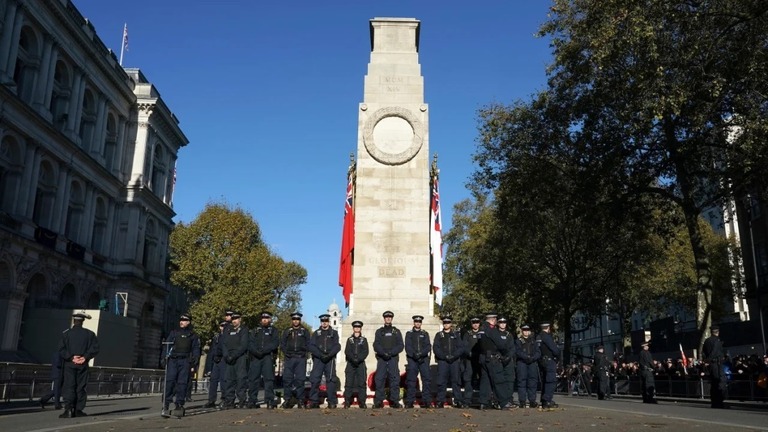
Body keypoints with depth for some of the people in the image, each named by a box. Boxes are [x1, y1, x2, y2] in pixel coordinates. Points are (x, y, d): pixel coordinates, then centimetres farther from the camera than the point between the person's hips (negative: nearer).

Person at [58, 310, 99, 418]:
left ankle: (68, 409, -16)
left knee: (69, 387, -2)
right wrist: (85, 357, -9)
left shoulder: (66, 334, 2)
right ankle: (78, 410, 7)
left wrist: (71, 357, -8)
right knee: (81, 387, 7)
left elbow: (61, 351, -6)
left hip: (69, 365, -1)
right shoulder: (89, 334, 4)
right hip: (83, 365, 1)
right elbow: (95, 348, -6)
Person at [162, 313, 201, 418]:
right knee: (169, 381, -11)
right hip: (173, 360, 1)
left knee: (182, 383, -4)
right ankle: (165, 404, -11)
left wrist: (194, 364, -1)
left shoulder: (193, 336, 13)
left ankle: (179, 405, 1)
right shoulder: (174, 333, 18)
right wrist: (164, 358, 2)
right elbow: (167, 346, 15)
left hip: (185, 362, -1)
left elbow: (196, 350, 9)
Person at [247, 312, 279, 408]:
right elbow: (250, 343, 8)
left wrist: (263, 350, -13)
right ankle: (252, 401, 5)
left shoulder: (273, 331, 15)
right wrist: (256, 351, -12)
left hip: (268, 357, -2)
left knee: (269, 378, -9)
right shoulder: (255, 330, 21)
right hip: (255, 357, 2)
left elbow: (275, 343, -1)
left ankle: (270, 401, -11)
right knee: (253, 378, -1)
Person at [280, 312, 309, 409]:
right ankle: (287, 399, 1)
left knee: (300, 379, -3)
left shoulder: (304, 331, 13)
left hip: (301, 358, -1)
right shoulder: (287, 331, 16)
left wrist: (303, 352, -3)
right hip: (289, 358, 1)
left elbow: (308, 344, 11)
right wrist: (286, 352, 0)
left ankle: (300, 400, 1)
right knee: (287, 379, -6)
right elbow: (282, 343, 13)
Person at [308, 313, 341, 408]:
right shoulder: (316, 333, 16)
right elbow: (311, 346, 3)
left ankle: (332, 402, -2)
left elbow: (337, 346, 2)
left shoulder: (334, 333, 14)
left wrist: (329, 355, -15)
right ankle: (314, 402, -2)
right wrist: (320, 355, -12)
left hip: (330, 359, -1)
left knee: (331, 380, -5)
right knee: (314, 380, -6)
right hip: (318, 359, 1)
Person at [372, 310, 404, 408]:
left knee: (394, 379, -6)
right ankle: (379, 401, -2)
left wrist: (391, 353, -12)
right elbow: (376, 345, 3)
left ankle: (394, 401, -1)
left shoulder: (396, 331, 15)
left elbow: (401, 346, 4)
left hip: (393, 359, 0)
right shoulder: (379, 331, 14)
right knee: (379, 379, -6)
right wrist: (383, 353, -14)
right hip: (381, 359, 0)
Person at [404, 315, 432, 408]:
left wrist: (421, 354, -13)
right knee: (411, 380, -4)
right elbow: (408, 346, 1)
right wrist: (414, 355, -15)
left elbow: (428, 346, 5)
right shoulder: (409, 333, 13)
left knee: (427, 379, -6)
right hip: (412, 359, -1)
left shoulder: (425, 334, 16)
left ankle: (426, 401, -1)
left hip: (424, 359, 1)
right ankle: (409, 402, 0)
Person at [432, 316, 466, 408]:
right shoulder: (439, 335, 14)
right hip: (442, 361, -1)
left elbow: (461, 347, 6)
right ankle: (440, 401, -1)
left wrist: (453, 356, -10)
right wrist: (445, 356, -10)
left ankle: (458, 400, 3)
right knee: (442, 381, -5)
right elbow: (436, 348, 3)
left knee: (456, 381, 0)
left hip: (455, 361, 1)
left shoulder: (456, 335, 15)